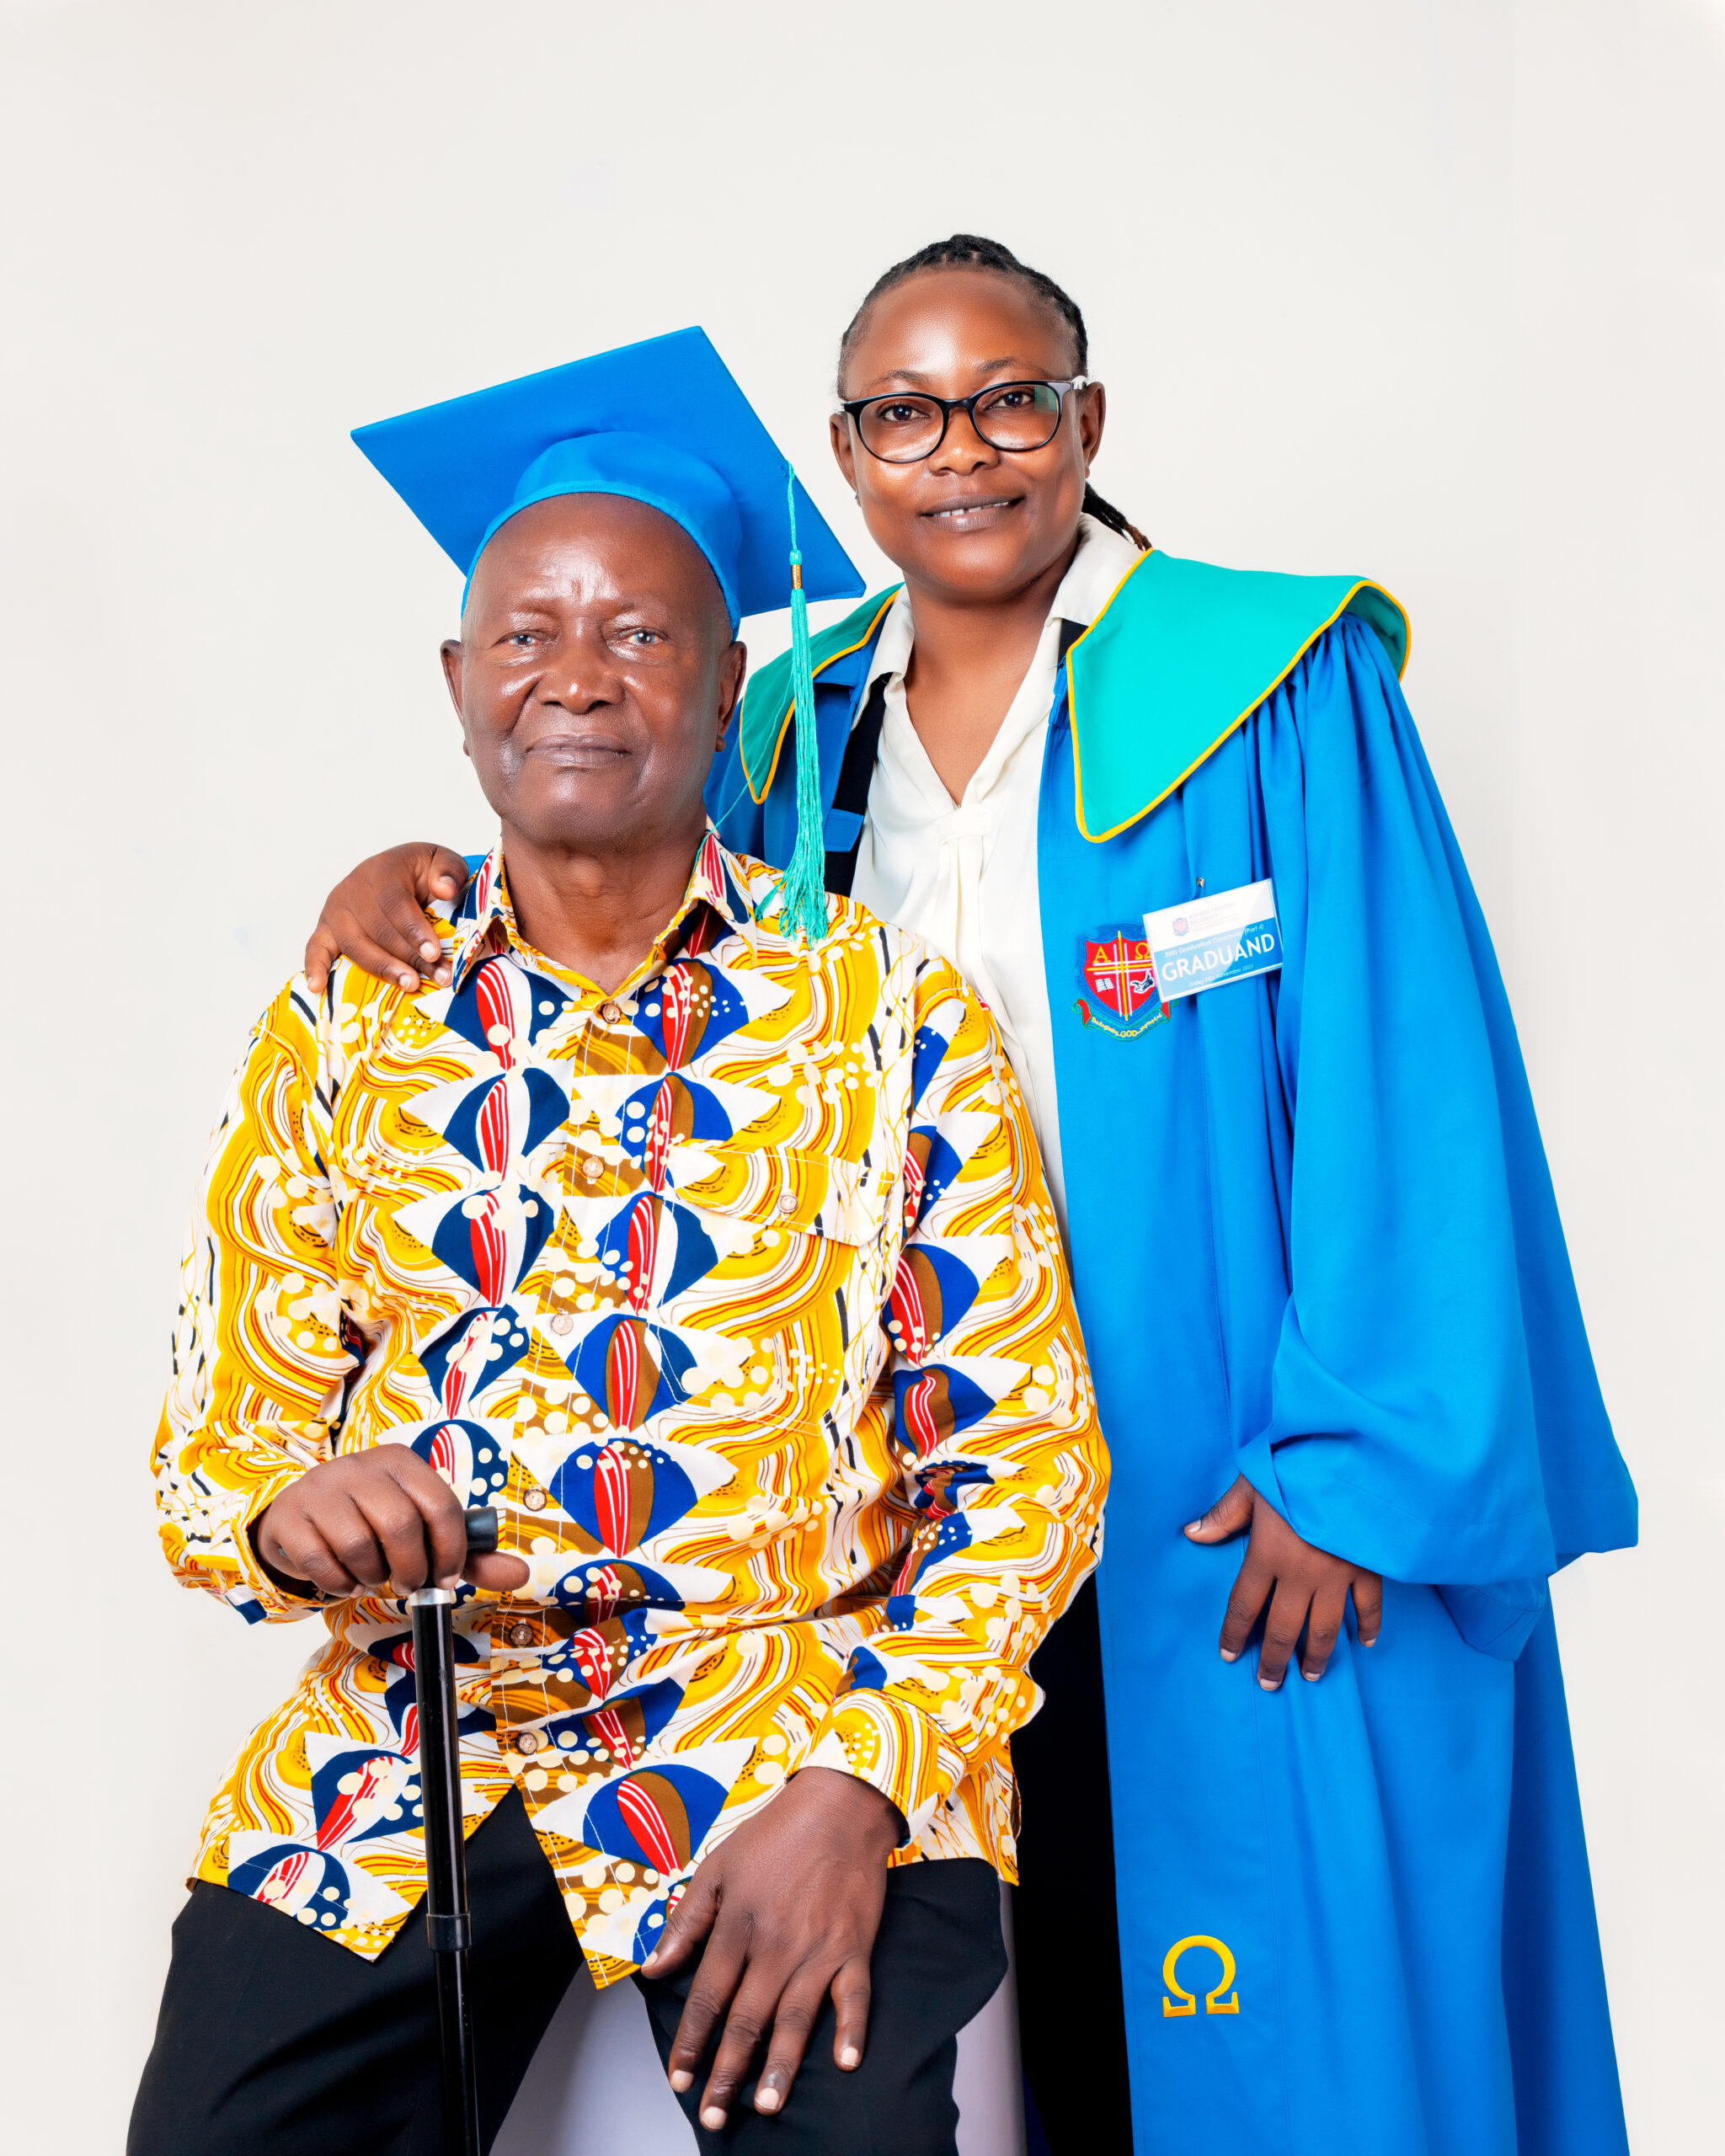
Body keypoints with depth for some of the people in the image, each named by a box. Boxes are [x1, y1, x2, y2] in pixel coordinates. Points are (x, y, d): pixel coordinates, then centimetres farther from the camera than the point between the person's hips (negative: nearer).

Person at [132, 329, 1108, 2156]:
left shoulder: (891, 1013, 1)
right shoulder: (338, 1028, 7)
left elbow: (1025, 1458, -1)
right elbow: (209, 1452, 8)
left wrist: (858, 1789, -14)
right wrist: (292, 1511, -16)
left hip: (797, 1723, -2)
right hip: (401, 1745, 3)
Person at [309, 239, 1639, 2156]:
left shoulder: (1276, 687, -6)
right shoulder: (794, 733, 8)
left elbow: (1404, 1089, -11)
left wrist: (1358, 1465, -16)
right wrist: (422, 883, -5)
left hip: (1237, 1488, -4)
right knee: (1038, 1999, 14)